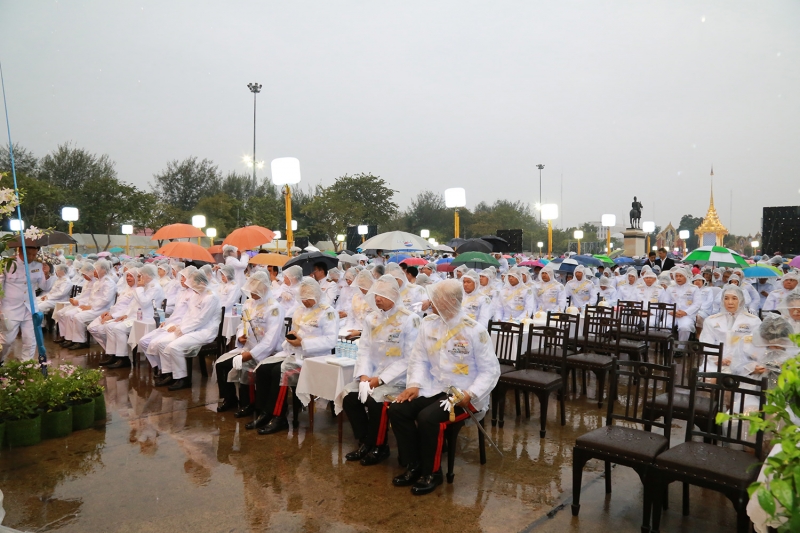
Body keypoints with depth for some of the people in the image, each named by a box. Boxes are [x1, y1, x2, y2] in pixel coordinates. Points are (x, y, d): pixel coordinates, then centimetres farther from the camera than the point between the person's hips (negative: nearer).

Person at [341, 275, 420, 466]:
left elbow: (409, 359, -16)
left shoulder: (409, 320, -11)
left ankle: (379, 447, -2)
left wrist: (381, 379, -19)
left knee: (376, 400, -28)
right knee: (349, 397, -14)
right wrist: (364, 375, -14)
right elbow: (364, 350, 5)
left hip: (398, 378, -6)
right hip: (372, 375, 6)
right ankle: (365, 442, 7)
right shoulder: (371, 319, 9)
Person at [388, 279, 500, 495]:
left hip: (463, 396, -6)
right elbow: (419, 358, 5)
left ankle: (431, 473, -3)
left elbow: (490, 370, -10)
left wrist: (471, 394, -23)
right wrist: (415, 384, -11)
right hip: (433, 388, 6)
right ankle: (413, 466, 4)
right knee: (397, 409, -14)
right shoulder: (429, 323, 2)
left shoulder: (475, 330, -13)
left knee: (427, 418, -29)